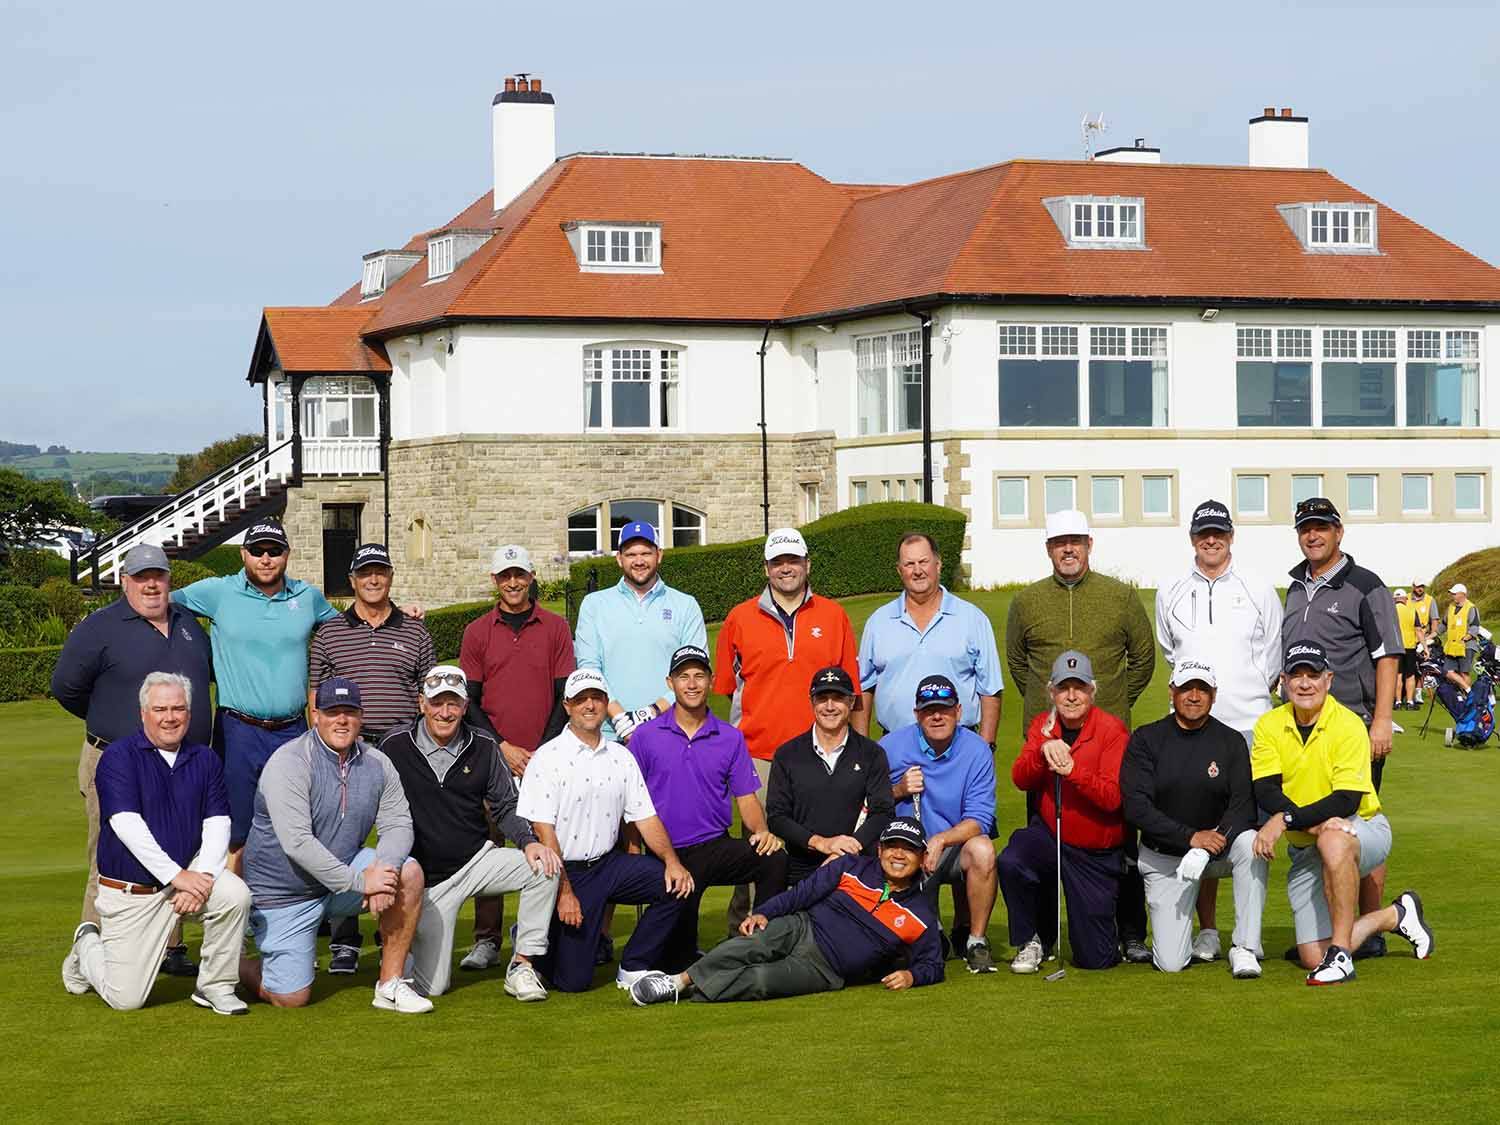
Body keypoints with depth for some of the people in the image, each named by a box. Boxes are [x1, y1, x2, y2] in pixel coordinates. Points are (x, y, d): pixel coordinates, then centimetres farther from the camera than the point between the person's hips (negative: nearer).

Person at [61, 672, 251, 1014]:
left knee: (235, 895, -28)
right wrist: (177, 875, -25)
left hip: (188, 872, 3)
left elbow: (218, 823, -2)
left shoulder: (205, 759, 5)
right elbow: (126, 825, -19)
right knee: (126, 999, -4)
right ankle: (88, 944, 30)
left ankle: (216, 987, -7)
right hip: (130, 891, -3)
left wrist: (203, 878, -20)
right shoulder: (119, 756, -9)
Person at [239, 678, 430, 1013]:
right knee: (291, 999, -7)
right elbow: (297, 842, -28)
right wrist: (359, 882, -30)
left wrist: (383, 868, -27)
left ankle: (390, 985, -11)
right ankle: (234, 963, 27)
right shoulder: (289, 763, -20)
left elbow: (397, 825, -5)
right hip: (284, 894, -5)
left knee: (409, 872, -20)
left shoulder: (377, 764, -1)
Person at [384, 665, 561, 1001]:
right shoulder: (395, 746, -7)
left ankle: (522, 964, -12)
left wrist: (528, 842, -15)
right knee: (431, 987, -6)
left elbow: (506, 806, 6)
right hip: (427, 878, -2)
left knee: (544, 867, -26)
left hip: (477, 860, 2)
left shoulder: (483, 746, 0)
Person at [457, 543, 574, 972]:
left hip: (544, 758, 0)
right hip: (492, 757, 0)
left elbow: (565, 695, 5)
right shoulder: (477, 632, 8)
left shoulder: (555, 628, 8)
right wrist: (503, 748, -5)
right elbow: (469, 700, 6)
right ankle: (486, 941, 0)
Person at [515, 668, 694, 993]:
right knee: (573, 979, -10)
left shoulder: (621, 758, 10)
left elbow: (645, 817, 9)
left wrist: (671, 861, -9)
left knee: (676, 884, -15)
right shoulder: (548, 758, -8)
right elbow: (543, 831, -14)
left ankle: (634, 968, -1)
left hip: (608, 864, 6)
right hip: (566, 870, -6)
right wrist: (564, 892, -20)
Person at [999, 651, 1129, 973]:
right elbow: (1020, 779, -9)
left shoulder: (1112, 729, -12)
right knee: (1011, 862, -33)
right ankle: (1032, 942, -5)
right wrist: (1043, 751, -28)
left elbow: (1111, 797, -20)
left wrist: (1071, 769, -33)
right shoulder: (1042, 726, 3)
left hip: (1098, 853, -3)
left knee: (1095, 959, -2)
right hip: (1048, 835, 3)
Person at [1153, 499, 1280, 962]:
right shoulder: (1171, 594, 12)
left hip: (1249, 727, -2)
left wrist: (1249, 697, 10)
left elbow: (1271, 655, 11)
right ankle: (1206, 929, 6)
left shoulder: (1258, 590, 7)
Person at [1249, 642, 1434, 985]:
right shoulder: (1269, 726, -2)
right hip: (1305, 850, 4)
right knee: (1312, 957, -5)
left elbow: (1347, 801, -23)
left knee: (1333, 840, -42)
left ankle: (1340, 955, -31)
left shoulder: (1348, 725, -15)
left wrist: (1286, 819, -33)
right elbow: (1265, 792, -12)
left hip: (1365, 831, -4)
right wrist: (1313, 824, -29)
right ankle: (1395, 916, 22)